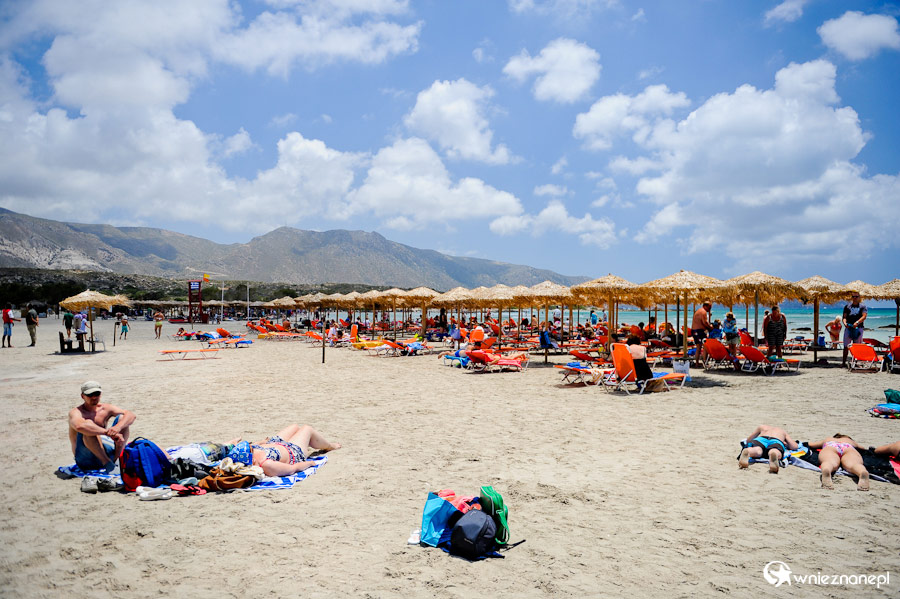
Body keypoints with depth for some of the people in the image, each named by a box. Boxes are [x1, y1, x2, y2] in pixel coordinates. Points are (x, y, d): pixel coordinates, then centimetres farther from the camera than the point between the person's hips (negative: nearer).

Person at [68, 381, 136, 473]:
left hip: (106, 451, 5)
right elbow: (79, 426, -33)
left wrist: (117, 427, -29)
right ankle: (107, 463, -29)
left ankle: (117, 459, -14)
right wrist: (108, 432, -40)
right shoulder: (76, 412, -7)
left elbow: (130, 415, -7)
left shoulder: (105, 408, 6)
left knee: (122, 418, -5)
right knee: (88, 426, -28)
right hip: (87, 461, -5)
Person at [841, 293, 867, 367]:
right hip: (848, 327, 1)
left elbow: (864, 316, -7)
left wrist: (857, 322, -24)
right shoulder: (847, 306, 15)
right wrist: (844, 322, -16)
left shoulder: (862, 306, 8)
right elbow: (844, 317, 7)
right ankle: (844, 361, 4)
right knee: (846, 346, -1)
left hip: (858, 328, -1)